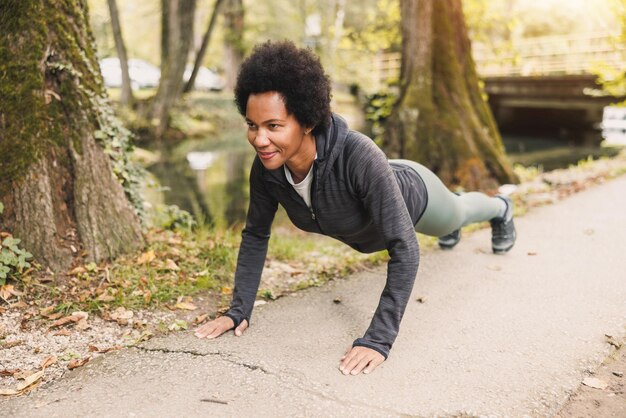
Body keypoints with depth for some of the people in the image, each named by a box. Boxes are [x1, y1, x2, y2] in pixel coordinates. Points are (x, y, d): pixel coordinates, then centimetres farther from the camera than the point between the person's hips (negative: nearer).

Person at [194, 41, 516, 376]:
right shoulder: (266, 167, -34)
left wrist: (378, 340, -50)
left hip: (412, 196, -4)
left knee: (455, 213, 33)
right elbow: (255, 235, -18)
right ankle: (453, 230, 78)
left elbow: (403, 247, -47)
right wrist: (238, 310, -23)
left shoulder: (358, 156, -50)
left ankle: (500, 208, 70)